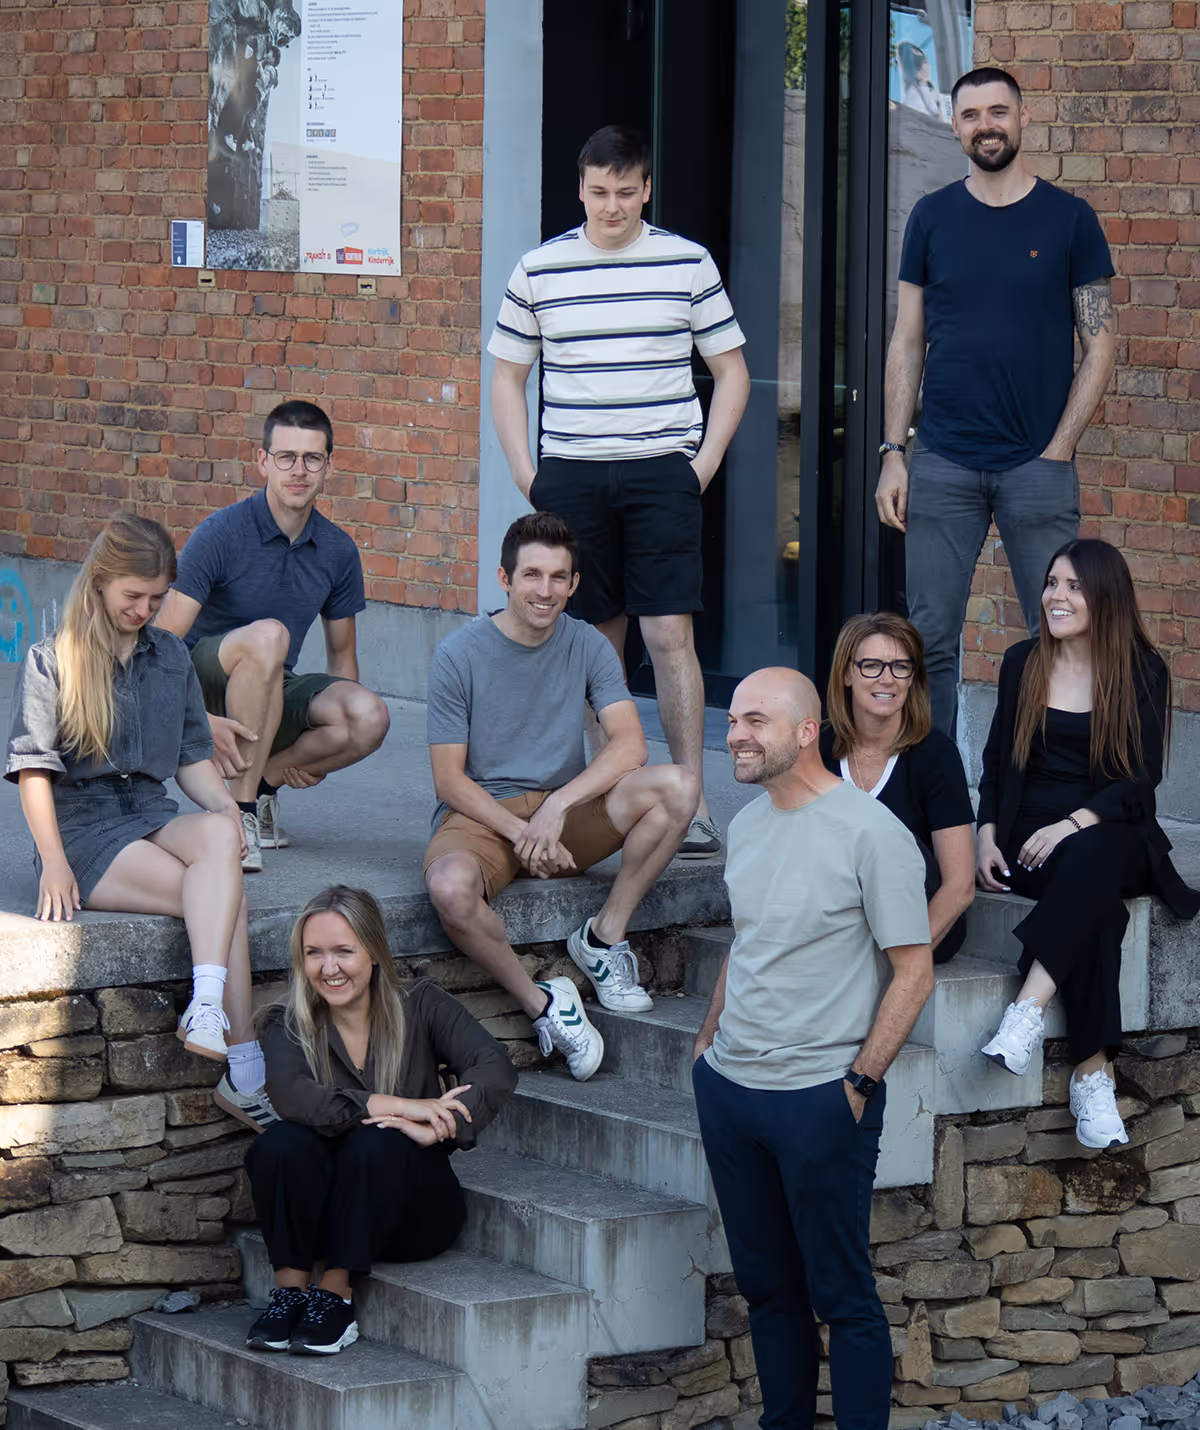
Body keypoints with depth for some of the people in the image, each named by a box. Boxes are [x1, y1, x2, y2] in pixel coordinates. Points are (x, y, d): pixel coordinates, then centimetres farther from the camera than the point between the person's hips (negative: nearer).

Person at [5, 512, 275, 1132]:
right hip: (83, 824, -4)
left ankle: (207, 1009, -47)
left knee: (219, 834, -34)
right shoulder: (51, 661, 4)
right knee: (224, 895, -30)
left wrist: (231, 817, -2)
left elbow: (192, 759, 19)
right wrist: (53, 861, -14)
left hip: (151, 813, 4)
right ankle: (245, 1073, -36)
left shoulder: (171, 657, 19)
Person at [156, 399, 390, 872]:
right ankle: (238, 813, -30)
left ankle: (262, 781, -1)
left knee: (370, 717, -26)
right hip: (204, 687, -5)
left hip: (273, 694, 5)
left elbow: (341, 653, 15)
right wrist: (202, 721, -36)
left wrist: (331, 739, -2)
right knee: (267, 635, -38)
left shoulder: (338, 551, 1)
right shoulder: (221, 534, -15)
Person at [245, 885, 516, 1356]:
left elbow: (495, 1070, -15)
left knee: (376, 1144, -31)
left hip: (412, 1213, -1)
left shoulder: (419, 1007, -1)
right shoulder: (289, 1027, -1)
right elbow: (290, 1095, -23)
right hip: (326, 1211, 1)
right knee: (283, 1143, -28)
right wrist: (396, 1105, -34)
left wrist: (432, 1130, -32)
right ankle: (290, 1289, -19)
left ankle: (337, 1294, -23)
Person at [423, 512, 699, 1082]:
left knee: (677, 787, -23)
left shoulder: (587, 646, 2)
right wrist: (522, 833, -21)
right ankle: (541, 1003, -16)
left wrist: (556, 806, -25)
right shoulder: (458, 655, -6)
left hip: (568, 811, 3)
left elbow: (628, 746, -11)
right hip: (481, 817, -3)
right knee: (450, 887, -39)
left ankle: (604, 937, -11)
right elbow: (450, 780, -7)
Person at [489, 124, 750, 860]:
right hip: (570, 474, 2)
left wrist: (705, 461, 0)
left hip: (662, 471, -2)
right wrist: (525, 471, 4)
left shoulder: (687, 263, 3)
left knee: (670, 634, -10)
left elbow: (731, 369, 10)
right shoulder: (540, 269, 6)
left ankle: (693, 803, -10)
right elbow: (508, 376, 14)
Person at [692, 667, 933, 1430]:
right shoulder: (747, 823, 9)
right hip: (728, 1088, 7)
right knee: (766, 1283, 14)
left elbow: (915, 971, -12)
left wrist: (859, 1081, -14)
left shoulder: (872, 833, -13)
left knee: (842, 1294, 0)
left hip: (821, 1100, -7)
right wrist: (710, 1037, 14)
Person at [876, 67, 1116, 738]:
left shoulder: (1069, 219, 2)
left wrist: (1057, 450, -6)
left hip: (1038, 466, -2)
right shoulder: (932, 218, 7)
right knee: (931, 640, 3)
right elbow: (907, 342, 10)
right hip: (943, 466, 2)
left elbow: (1101, 346, 2)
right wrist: (893, 454, 2)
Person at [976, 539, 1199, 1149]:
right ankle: (1093, 1074, -38)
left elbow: (1142, 777, -5)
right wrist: (987, 835, -1)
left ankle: (1027, 1010, -46)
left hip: (1109, 830, -1)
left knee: (1090, 862, -40)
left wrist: (1076, 823, -20)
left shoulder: (1142, 671, 1)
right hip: (1030, 833, 1)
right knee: (1096, 906, -33)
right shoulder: (1022, 663, 10)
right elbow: (996, 757, 15)